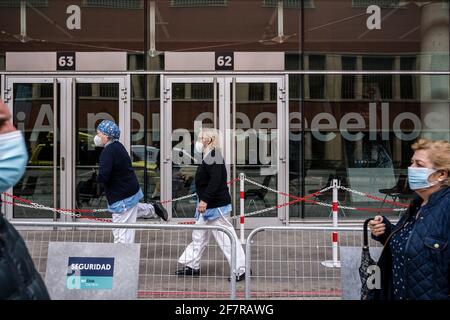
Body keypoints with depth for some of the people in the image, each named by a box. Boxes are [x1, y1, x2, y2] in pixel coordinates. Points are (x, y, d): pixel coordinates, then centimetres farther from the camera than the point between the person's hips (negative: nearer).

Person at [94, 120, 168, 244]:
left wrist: (98, 177, -9)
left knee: (122, 237, -3)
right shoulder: (118, 146, 6)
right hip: (132, 191, 10)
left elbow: (103, 176, -31)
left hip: (121, 199, -10)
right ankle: (153, 209, 46)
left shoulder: (108, 152, -24)